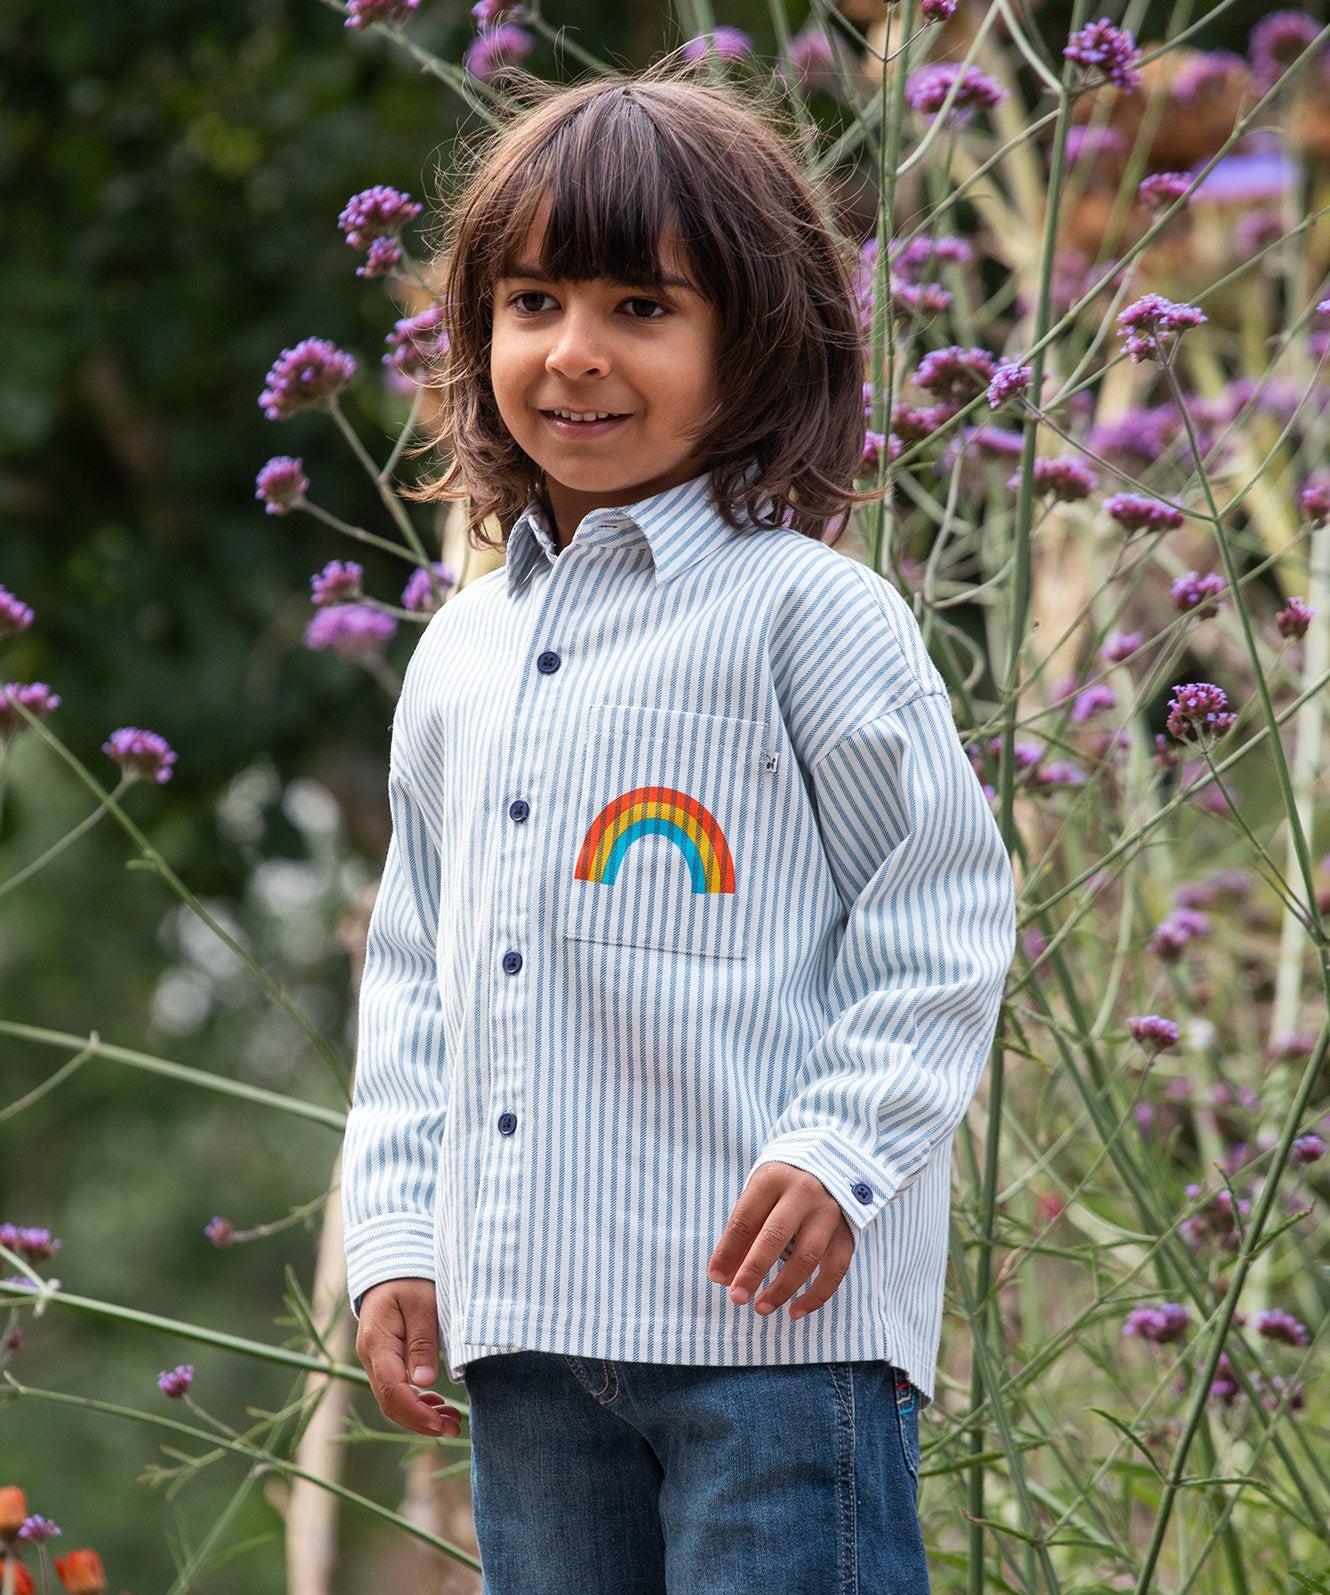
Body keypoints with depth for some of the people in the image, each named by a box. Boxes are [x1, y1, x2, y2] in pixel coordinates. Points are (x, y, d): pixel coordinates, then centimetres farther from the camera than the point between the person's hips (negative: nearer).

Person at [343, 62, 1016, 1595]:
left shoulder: (808, 613, -5)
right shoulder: (461, 652, 15)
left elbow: (943, 910, -5)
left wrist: (842, 1151, -15)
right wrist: (396, 1231, 12)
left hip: (774, 1312, -6)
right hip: (526, 1323, 7)